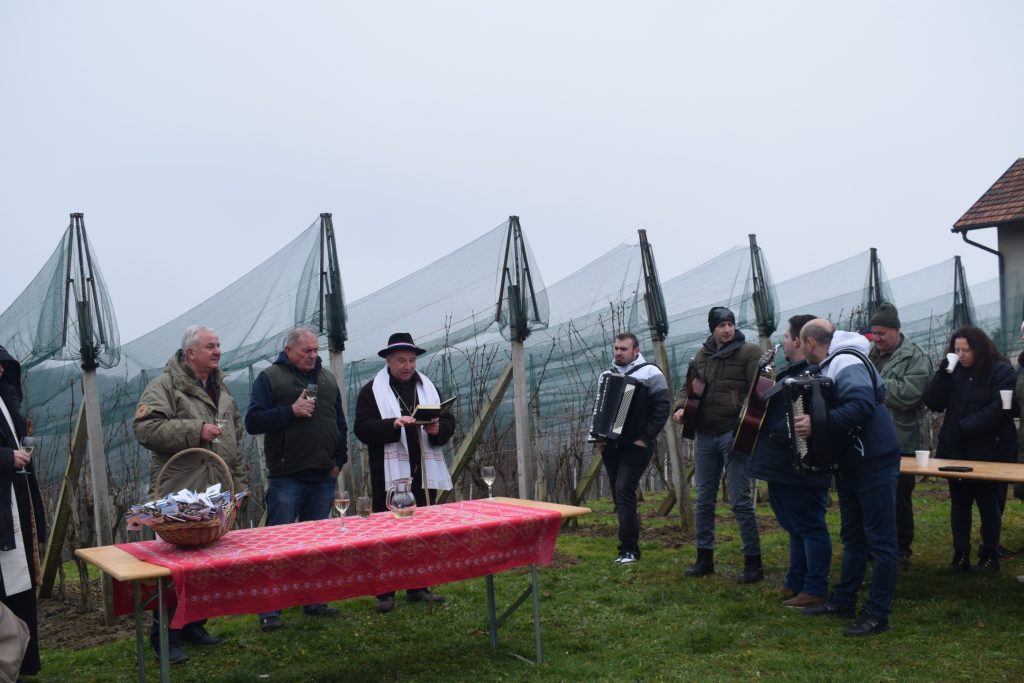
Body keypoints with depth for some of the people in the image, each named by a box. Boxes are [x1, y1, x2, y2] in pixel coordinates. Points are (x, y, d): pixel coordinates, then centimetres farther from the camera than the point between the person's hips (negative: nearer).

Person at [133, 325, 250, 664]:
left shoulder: (221, 389, 18)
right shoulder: (165, 385, -6)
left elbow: (235, 440, 25)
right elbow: (145, 427, -18)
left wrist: (239, 481, 19)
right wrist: (195, 431, -20)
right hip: (179, 496, -7)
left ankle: (193, 625, 25)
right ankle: (165, 635, 8)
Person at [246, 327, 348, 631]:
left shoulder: (327, 378, 14)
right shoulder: (270, 378, -2)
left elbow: (340, 423, 18)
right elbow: (253, 421, -9)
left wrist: (339, 460, 8)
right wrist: (291, 411, -18)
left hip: (324, 477, 5)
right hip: (286, 477, -5)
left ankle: (313, 601, 22)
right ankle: (269, 610, 5)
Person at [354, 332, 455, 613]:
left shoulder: (428, 387, 15)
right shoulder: (372, 390, 1)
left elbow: (448, 423, 12)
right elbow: (362, 428, -9)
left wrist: (438, 428, -11)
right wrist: (394, 424, -24)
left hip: (423, 472, 5)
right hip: (390, 474, -4)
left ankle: (418, 587, 21)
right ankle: (385, 592, 7)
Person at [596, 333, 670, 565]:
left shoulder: (649, 373, -5)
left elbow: (663, 406, -11)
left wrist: (646, 437, -15)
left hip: (636, 445, -7)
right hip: (612, 445, 7)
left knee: (624, 491, -17)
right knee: (620, 495, 10)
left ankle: (629, 550, -12)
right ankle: (632, 543, 22)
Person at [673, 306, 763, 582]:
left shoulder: (748, 352, -4)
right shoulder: (702, 356, 12)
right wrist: (681, 407, 2)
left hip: (734, 435, -6)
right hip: (705, 435, 6)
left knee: (740, 500, -5)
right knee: (704, 500, 12)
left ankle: (753, 563, 5)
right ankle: (704, 558, 23)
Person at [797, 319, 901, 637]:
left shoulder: (847, 363, -19)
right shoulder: (831, 366, 12)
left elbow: (862, 405, -32)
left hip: (874, 463, -11)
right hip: (850, 464, 11)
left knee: (880, 540, -3)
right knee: (852, 536, 18)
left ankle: (877, 615, 2)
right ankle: (843, 600, 29)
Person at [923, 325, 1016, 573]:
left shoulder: (1000, 372, -7)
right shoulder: (953, 371, 7)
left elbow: (999, 410, -16)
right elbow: (933, 403, 1)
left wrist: (965, 427, -20)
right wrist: (942, 376, -13)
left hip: (987, 453, -4)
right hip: (955, 451, 5)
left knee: (988, 504, 7)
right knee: (959, 503, 9)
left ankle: (990, 555, 18)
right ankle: (960, 555, 16)